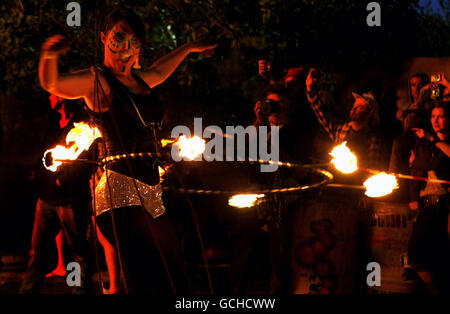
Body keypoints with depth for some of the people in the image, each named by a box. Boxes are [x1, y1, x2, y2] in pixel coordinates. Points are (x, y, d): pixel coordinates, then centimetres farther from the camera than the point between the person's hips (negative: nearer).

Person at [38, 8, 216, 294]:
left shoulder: (139, 81, 20)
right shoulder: (97, 80, -1)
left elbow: (159, 71, 45)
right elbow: (52, 84, -20)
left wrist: (188, 48, 52)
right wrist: (50, 56, -40)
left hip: (151, 192, 8)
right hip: (122, 190, -8)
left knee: (175, 282, 3)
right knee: (144, 283, -22)